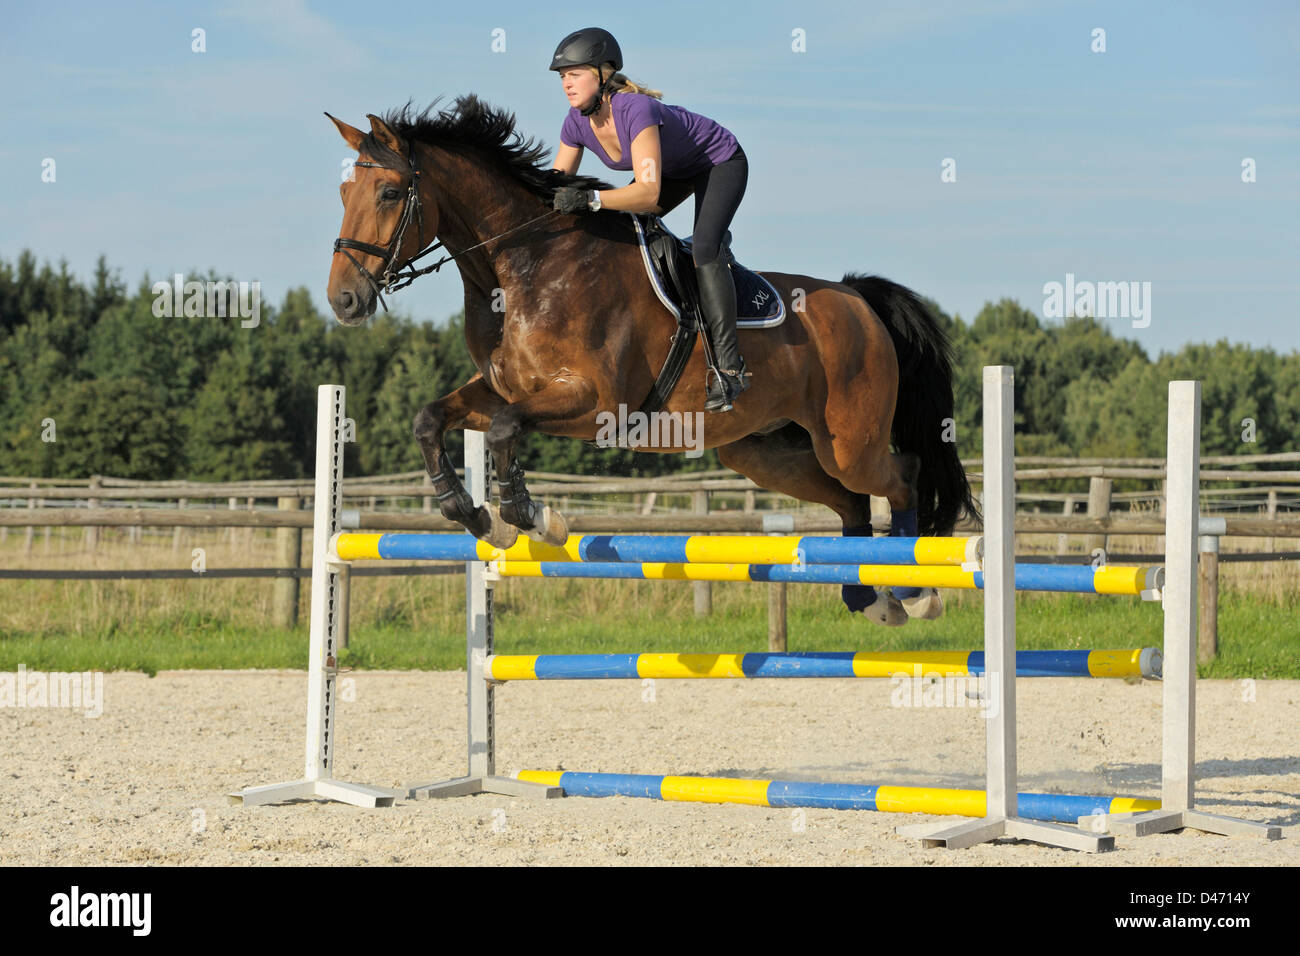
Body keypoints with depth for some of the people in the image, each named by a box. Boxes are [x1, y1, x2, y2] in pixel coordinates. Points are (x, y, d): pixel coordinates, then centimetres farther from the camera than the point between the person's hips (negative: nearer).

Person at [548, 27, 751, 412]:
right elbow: (556, 188, -8)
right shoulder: (577, 121, -16)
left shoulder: (636, 110, -39)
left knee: (703, 247, -27)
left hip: (720, 162, -9)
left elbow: (649, 193, -46)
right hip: (674, 171, 9)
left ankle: (729, 365, -28)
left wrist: (590, 198, -57)